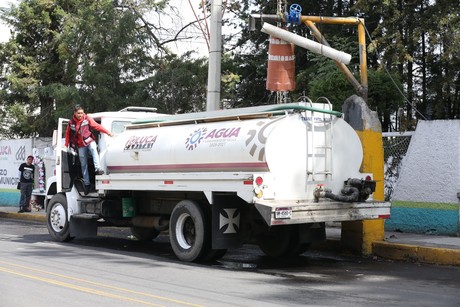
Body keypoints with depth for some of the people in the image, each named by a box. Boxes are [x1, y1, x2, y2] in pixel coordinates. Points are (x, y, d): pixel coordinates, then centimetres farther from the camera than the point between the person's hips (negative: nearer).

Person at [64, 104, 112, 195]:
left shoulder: (87, 119, -7)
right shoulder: (71, 122, -2)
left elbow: (97, 126, -12)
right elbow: (68, 133, 12)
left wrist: (107, 132, -21)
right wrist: (66, 145, 10)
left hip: (89, 141, -2)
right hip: (80, 145, 2)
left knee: (94, 149, -37)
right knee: (83, 165, 4)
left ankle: (97, 169, -46)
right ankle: (87, 183, 11)